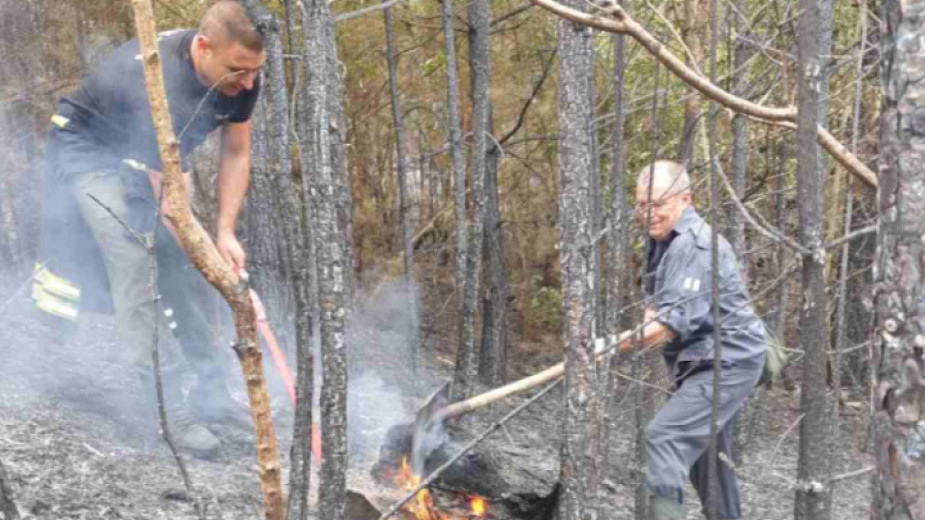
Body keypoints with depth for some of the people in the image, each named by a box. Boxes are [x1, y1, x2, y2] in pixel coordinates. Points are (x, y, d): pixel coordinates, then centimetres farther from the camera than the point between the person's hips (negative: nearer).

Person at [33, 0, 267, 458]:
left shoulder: (241, 79, -18)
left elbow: (236, 154, -4)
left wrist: (225, 233, -12)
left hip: (149, 152, 7)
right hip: (89, 149, -7)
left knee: (182, 269, 0)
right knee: (134, 270, -19)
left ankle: (211, 393, 5)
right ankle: (173, 413, -15)